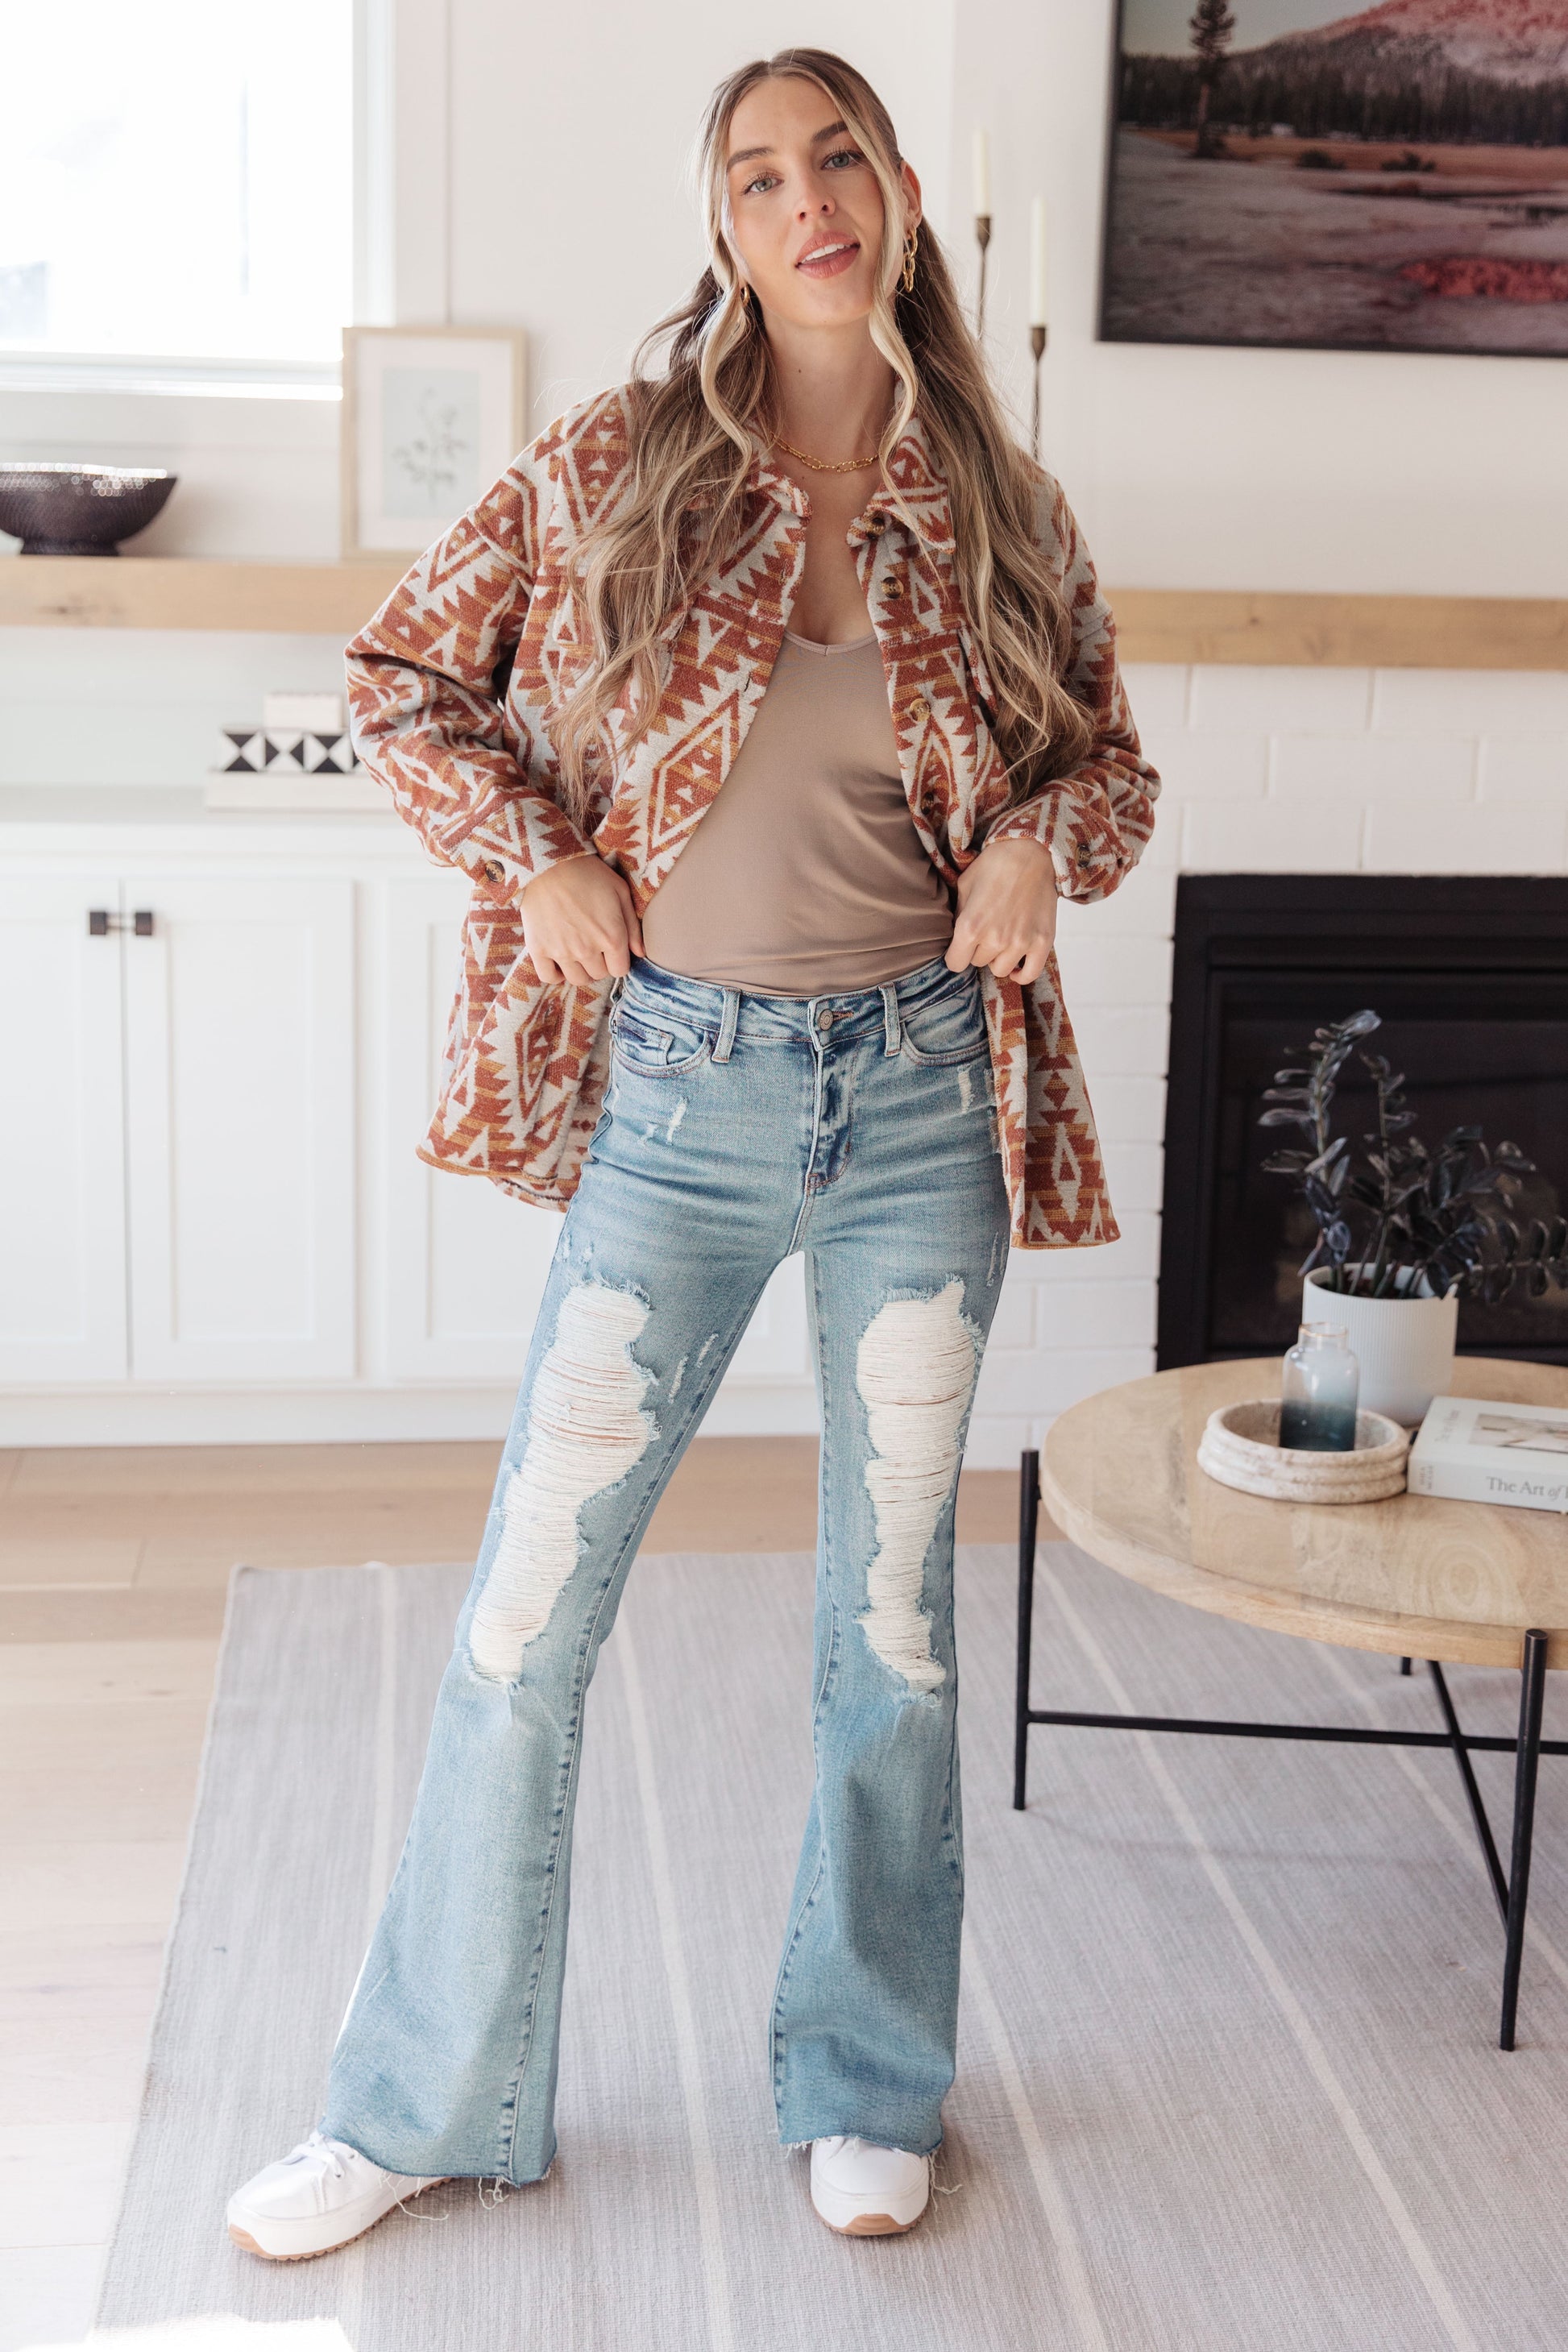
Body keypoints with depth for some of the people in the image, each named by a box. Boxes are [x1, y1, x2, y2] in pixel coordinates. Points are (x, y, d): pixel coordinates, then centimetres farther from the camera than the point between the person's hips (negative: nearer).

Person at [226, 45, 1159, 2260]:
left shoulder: (1000, 505, 4)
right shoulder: (619, 464, 0)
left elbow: (1111, 761, 15)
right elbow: (403, 671, 7)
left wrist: (1042, 839, -6)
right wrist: (533, 854, -6)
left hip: (925, 1098, 2)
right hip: (681, 1095, -1)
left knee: (894, 1614, 11)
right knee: (526, 1613, 2)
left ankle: (867, 2082, 31)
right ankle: (426, 2104, 20)